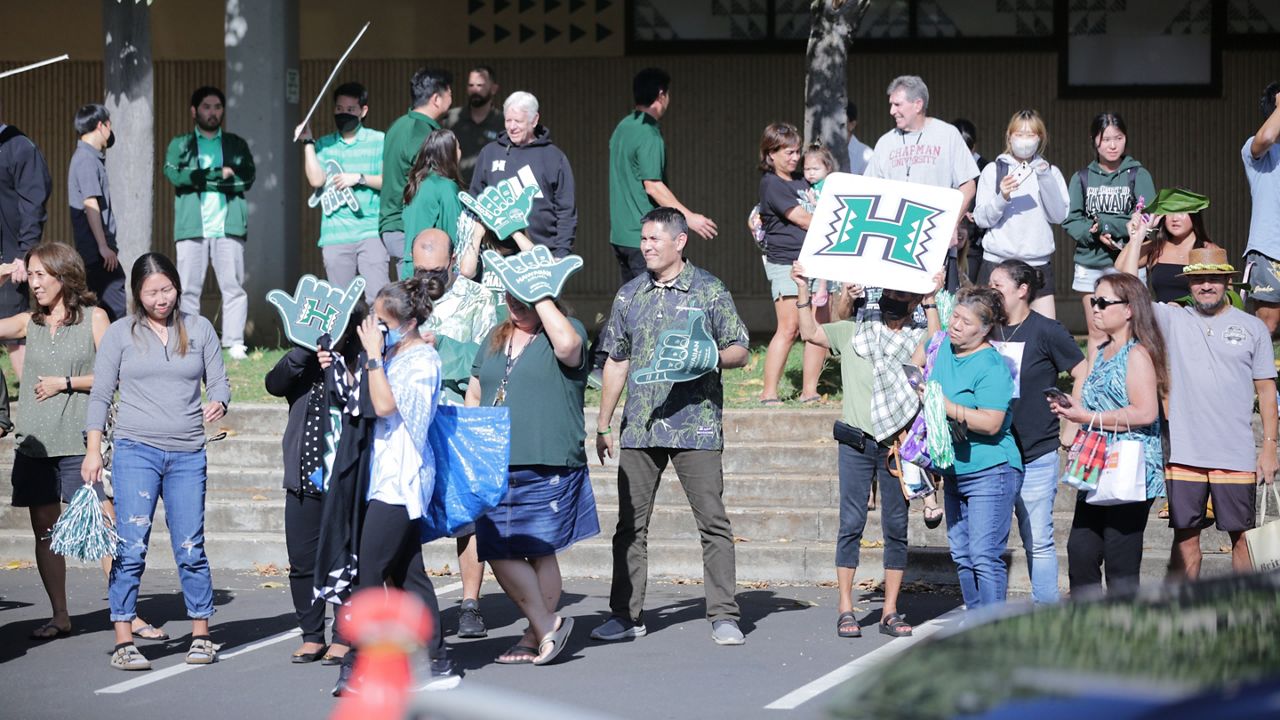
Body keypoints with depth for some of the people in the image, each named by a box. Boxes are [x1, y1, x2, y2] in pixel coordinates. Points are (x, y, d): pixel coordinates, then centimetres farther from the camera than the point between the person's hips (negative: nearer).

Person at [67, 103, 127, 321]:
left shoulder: (90, 156, 17)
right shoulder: (87, 159, -13)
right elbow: (90, 204, -19)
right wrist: (104, 246, -20)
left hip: (96, 250, 10)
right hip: (96, 250, -10)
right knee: (116, 305, -13)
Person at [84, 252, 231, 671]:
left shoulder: (199, 329, 9)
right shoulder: (120, 334, 5)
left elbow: (218, 381, 10)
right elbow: (100, 394, 6)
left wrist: (218, 404, -13)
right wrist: (94, 450, 0)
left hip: (188, 454, 2)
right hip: (135, 451, -2)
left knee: (190, 548, 2)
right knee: (131, 547, -8)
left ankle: (201, 636, 13)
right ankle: (123, 642, -5)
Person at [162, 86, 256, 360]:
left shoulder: (237, 145, 17)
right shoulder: (180, 145, 14)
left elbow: (247, 178, 2)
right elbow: (174, 174, -5)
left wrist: (201, 179, -5)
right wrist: (220, 174, -6)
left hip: (228, 225, 1)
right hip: (192, 226, -1)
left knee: (233, 286, -4)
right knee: (188, 289, -3)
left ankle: (235, 343, -3)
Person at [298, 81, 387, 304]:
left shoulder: (379, 141, 6)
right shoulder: (325, 145, 14)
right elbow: (316, 179, 0)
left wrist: (359, 178, -9)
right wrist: (308, 142, 0)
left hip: (370, 233, -3)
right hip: (335, 236, 3)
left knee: (377, 298, -12)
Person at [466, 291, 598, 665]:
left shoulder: (566, 328, 0)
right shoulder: (495, 340, 19)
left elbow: (567, 346, -26)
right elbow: (474, 395, 26)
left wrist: (542, 299, -15)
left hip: (546, 467, -6)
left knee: (540, 551, -1)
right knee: (498, 553, 1)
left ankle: (536, 636, 10)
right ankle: (547, 624, 13)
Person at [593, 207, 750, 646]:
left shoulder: (709, 291, 2)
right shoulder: (629, 297, 14)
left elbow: (739, 352, 4)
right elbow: (617, 362, 19)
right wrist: (603, 424, 17)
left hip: (695, 425, -4)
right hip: (640, 427, 4)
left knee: (712, 521, -5)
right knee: (631, 523, 5)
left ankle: (723, 615, -1)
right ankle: (626, 616, 11)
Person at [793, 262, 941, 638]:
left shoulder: (920, 338, 7)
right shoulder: (855, 331, 13)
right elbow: (811, 333, 13)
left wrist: (932, 303, -14)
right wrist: (803, 290, 4)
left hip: (898, 446, -1)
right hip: (856, 443, 1)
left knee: (896, 528, 2)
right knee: (851, 524, -2)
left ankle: (890, 612, 7)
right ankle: (845, 610, 1)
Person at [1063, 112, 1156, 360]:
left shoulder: (1138, 175, 3)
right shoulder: (1082, 178, 9)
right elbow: (1070, 221, 3)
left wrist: (1106, 225, -13)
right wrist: (1094, 234, -16)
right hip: (1091, 264, 2)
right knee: (1096, 334, 7)